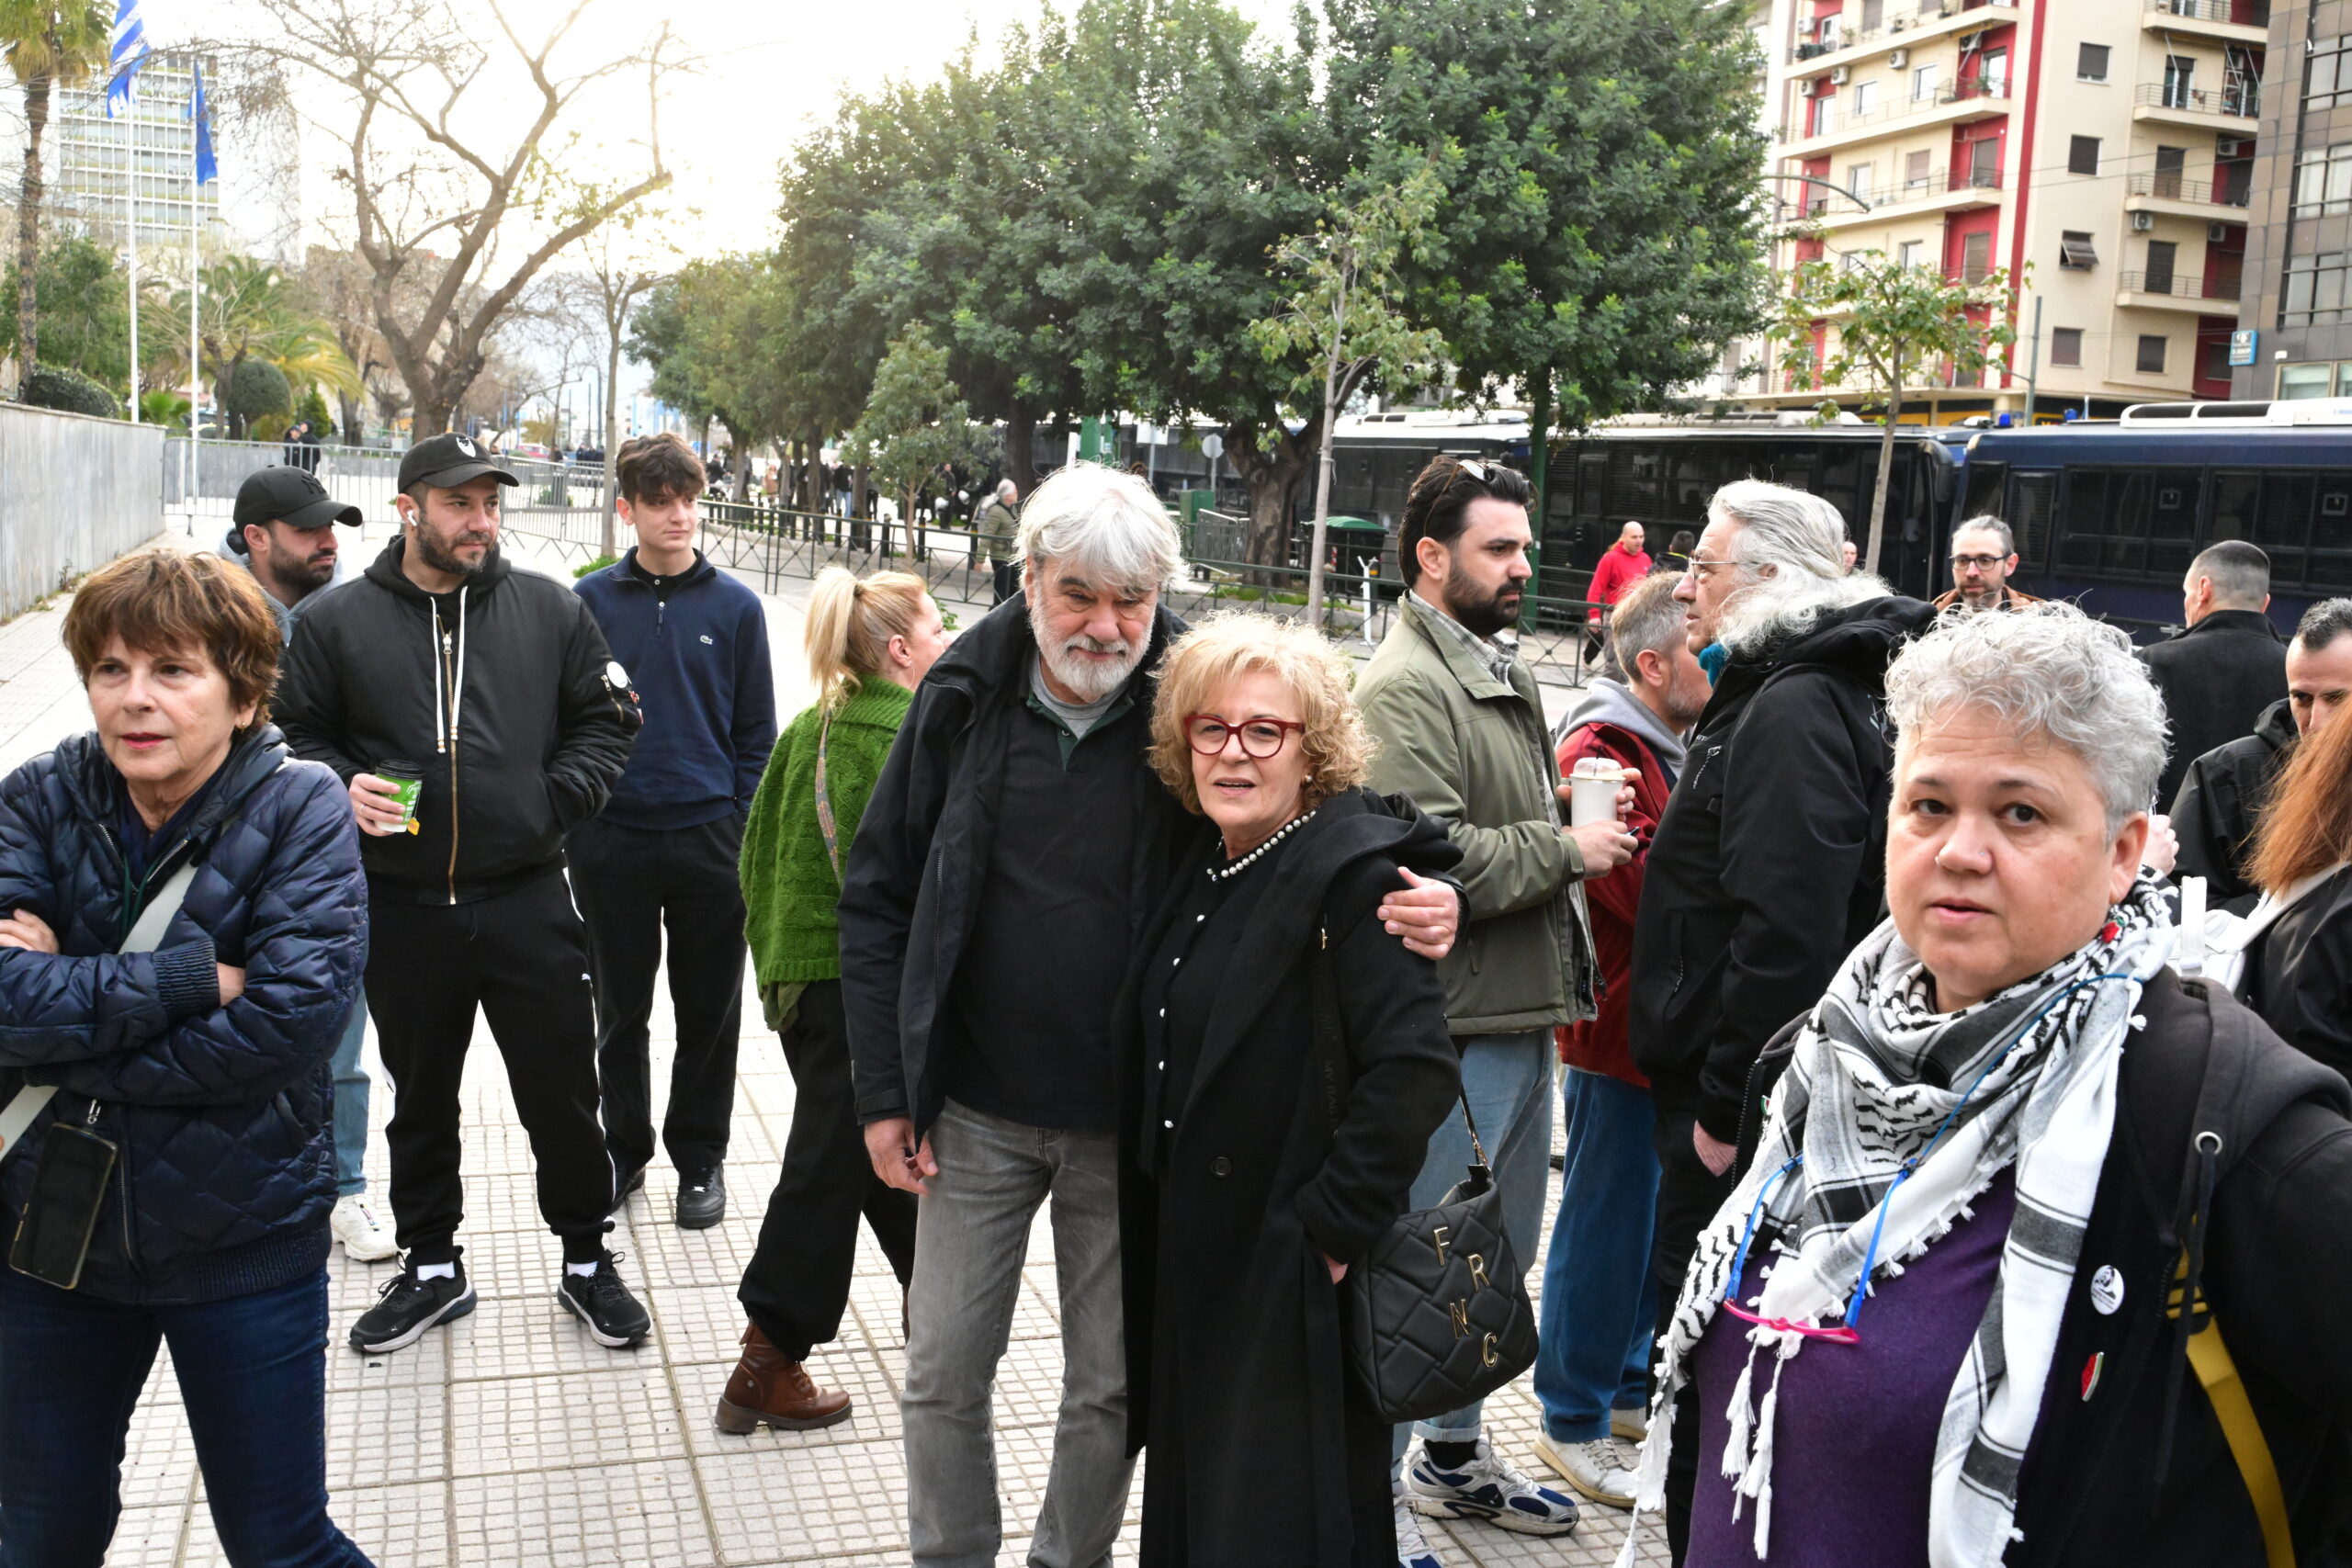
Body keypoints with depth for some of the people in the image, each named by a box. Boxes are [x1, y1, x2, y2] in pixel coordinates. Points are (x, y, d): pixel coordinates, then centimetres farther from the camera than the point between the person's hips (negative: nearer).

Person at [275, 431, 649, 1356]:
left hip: (528, 900, 0)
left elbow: (608, 718, 8)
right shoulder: (338, 622, 2)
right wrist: (342, 787, -11)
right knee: (421, 1097, 16)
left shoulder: (548, 609, 3)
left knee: (562, 1094, 6)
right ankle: (432, 1268, 33)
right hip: (402, 907, 1)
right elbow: (298, 734, 8)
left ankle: (586, 1262, 26)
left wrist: (559, 800, -5)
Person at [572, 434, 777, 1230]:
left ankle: (700, 1157, 24)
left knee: (709, 1013, 9)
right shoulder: (589, 600, 1)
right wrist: (573, 821, -1)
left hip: (710, 838, 0)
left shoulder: (735, 606, 1)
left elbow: (755, 732, 4)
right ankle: (624, 1147, 29)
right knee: (619, 1009, 12)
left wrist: (742, 829, -2)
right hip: (611, 839, 0)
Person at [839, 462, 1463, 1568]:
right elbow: (878, 898, 2)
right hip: (978, 1114, 1)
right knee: (943, 1374, 11)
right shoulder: (962, 699, -5)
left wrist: (1426, 905, -28)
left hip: (1134, 1123, -1)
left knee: (1112, 1387, 13)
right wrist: (884, 1091, -2)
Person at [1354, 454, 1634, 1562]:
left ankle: (1452, 1452, 38)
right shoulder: (1406, 689, -16)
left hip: (1523, 1015, 10)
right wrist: (1565, 849, -16)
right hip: (1455, 1027, -10)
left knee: (1498, 1258, 21)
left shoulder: (1502, 675, 16)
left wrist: (1578, 825, 10)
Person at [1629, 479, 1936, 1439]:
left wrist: (1726, 1104, -22)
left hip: (1735, 1092, -11)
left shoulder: (1795, 710, -20)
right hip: (1719, 1076, 11)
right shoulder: (1770, 687, 14)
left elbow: (1786, 929, -27)